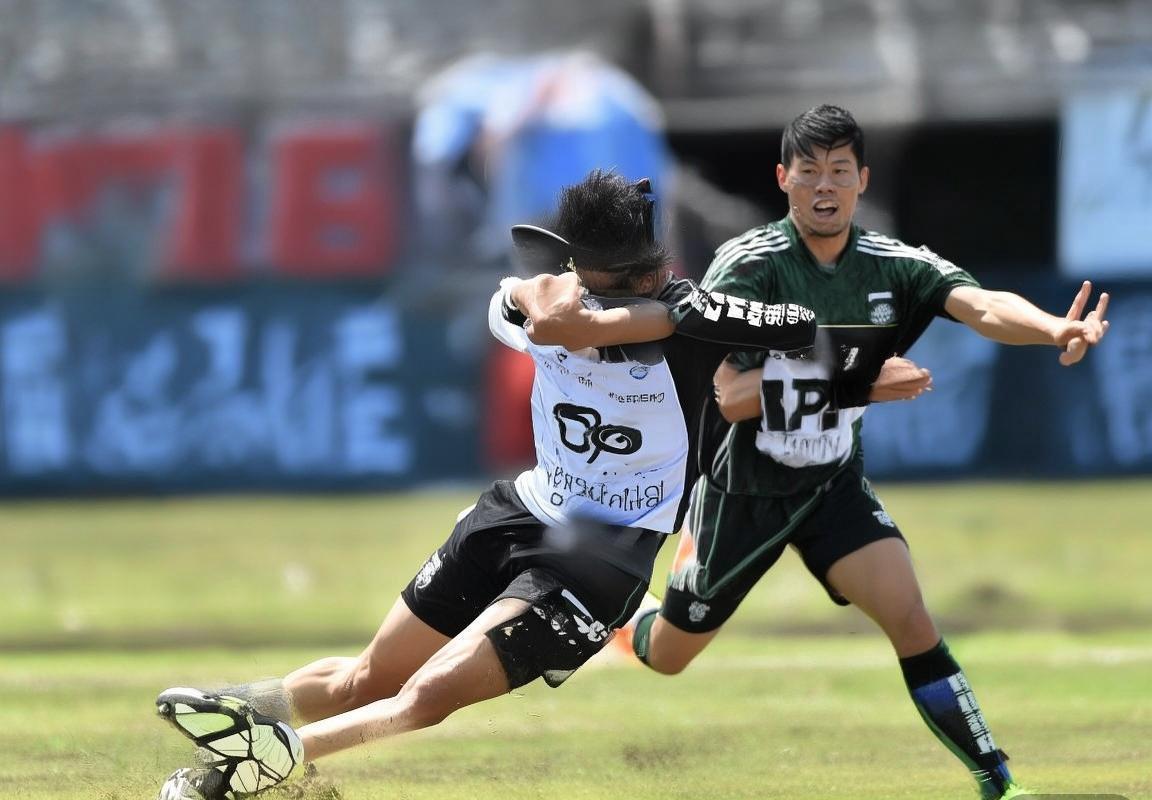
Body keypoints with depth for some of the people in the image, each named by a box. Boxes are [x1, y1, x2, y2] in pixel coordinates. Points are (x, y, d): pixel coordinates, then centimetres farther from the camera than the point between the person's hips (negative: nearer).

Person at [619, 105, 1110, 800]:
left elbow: (982, 305, -29)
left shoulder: (893, 266, -11)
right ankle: (621, 622, 50)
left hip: (836, 483, 2)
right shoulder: (748, 265, -20)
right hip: (743, 488, -2)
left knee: (908, 615, -20)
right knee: (666, 656, 12)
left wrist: (1054, 328, -51)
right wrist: (847, 380, -38)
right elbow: (731, 396, -27)